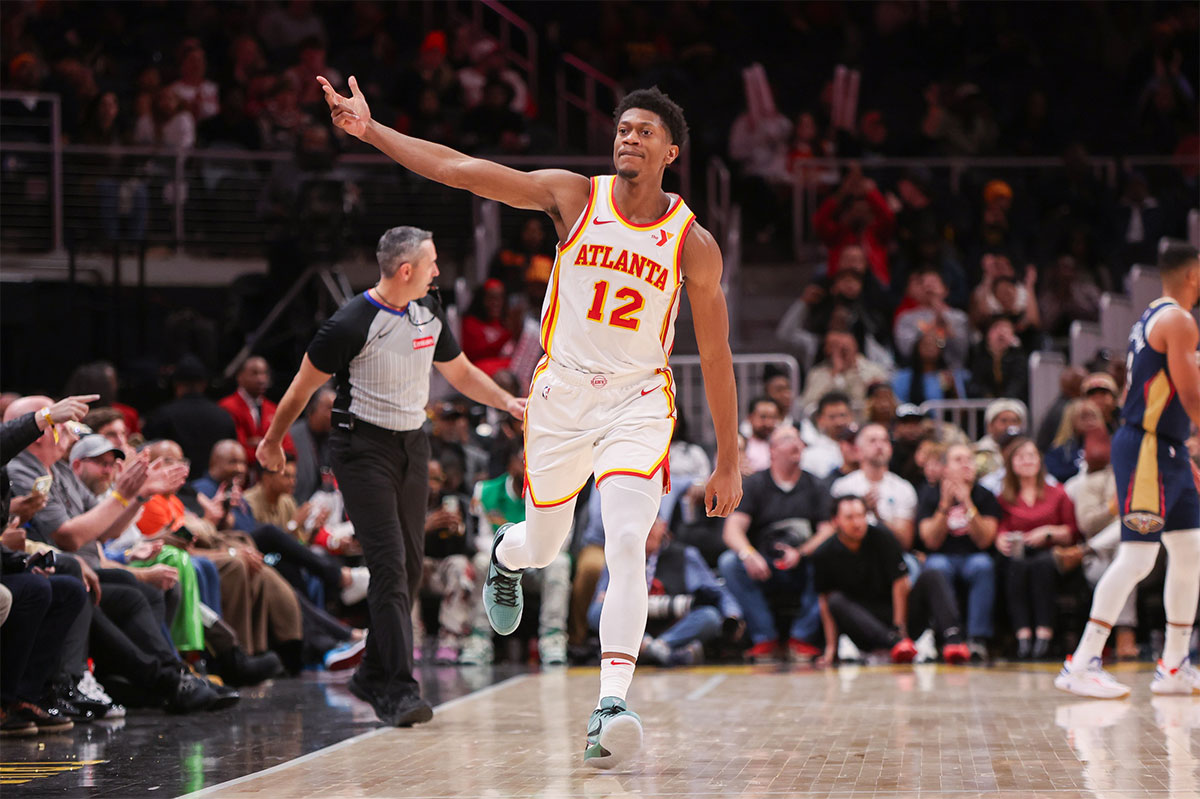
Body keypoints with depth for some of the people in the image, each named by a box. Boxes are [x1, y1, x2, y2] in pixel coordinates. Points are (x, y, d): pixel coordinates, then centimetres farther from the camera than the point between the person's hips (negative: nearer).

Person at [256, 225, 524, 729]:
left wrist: (507, 402, 7)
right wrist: (273, 441, 4)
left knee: (410, 564, 8)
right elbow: (304, 385, -5)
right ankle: (398, 691, -18)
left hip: (412, 443, 7)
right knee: (388, 564, -15)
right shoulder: (352, 323, -16)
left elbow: (460, 372, 20)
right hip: (363, 446, -7)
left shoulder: (429, 313, 6)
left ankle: (373, 676, 23)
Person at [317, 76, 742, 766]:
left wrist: (729, 461, -1)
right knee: (545, 545, 16)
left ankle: (612, 703, -26)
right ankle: (504, 556, 55)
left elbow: (716, 356, -2)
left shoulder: (694, 243, -9)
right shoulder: (575, 196, -6)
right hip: (562, 392, 2)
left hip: (637, 400, -2)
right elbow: (458, 169, -10)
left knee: (626, 543, -22)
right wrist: (371, 130, -19)